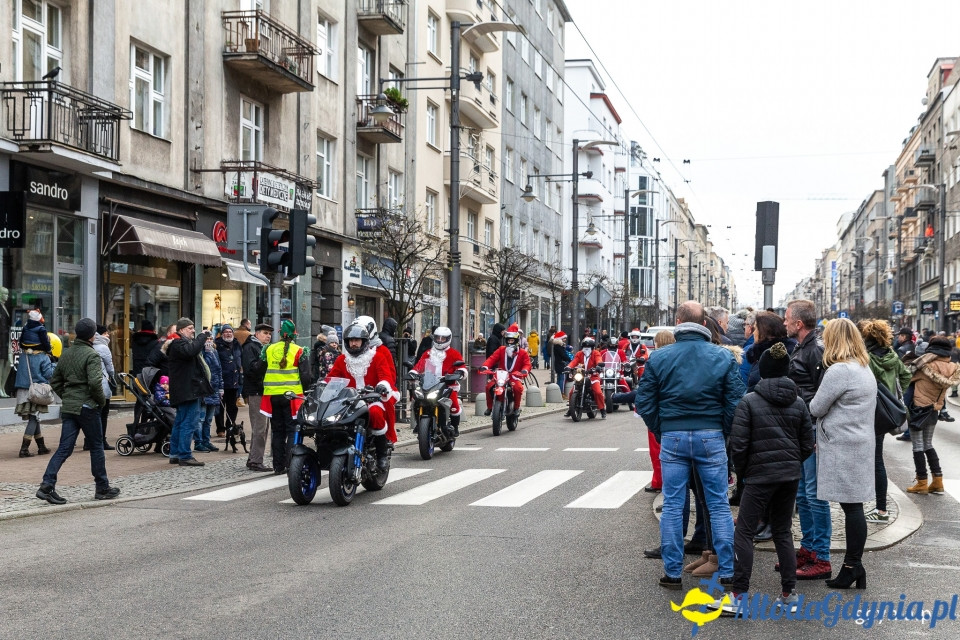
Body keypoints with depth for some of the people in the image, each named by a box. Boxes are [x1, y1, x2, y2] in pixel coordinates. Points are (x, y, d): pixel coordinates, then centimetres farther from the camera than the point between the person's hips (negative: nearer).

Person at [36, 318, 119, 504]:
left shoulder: (66, 354, 12)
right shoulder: (91, 355, -12)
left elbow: (55, 381, 17)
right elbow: (94, 382, -23)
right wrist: (101, 399, -8)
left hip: (68, 407, 7)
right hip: (86, 407, -7)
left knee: (64, 448, 4)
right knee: (96, 447, 6)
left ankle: (47, 486, -9)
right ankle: (102, 488, 15)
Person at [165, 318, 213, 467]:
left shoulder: (183, 342, 22)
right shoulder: (179, 343, -12)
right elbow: (190, 351, -31)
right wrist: (203, 336, -22)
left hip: (184, 391, 11)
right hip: (188, 390, -11)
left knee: (180, 423, 15)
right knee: (189, 423, -11)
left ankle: (175, 454, 21)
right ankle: (185, 456, -11)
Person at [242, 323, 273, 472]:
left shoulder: (264, 349, 23)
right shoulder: (250, 348, -7)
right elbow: (251, 369, -20)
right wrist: (264, 360, -30)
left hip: (264, 392, 10)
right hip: (255, 392, -10)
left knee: (260, 428, 13)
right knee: (259, 428, -11)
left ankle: (253, 460, 20)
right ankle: (255, 461, -9)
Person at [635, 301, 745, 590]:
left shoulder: (659, 357, -2)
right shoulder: (723, 356, -3)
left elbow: (644, 402, -1)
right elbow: (736, 401, -3)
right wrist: (724, 433, 11)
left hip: (672, 437, 0)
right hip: (711, 437, 0)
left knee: (673, 506, 7)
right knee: (719, 505, 8)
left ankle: (672, 572, 11)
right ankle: (728, 571, 11)